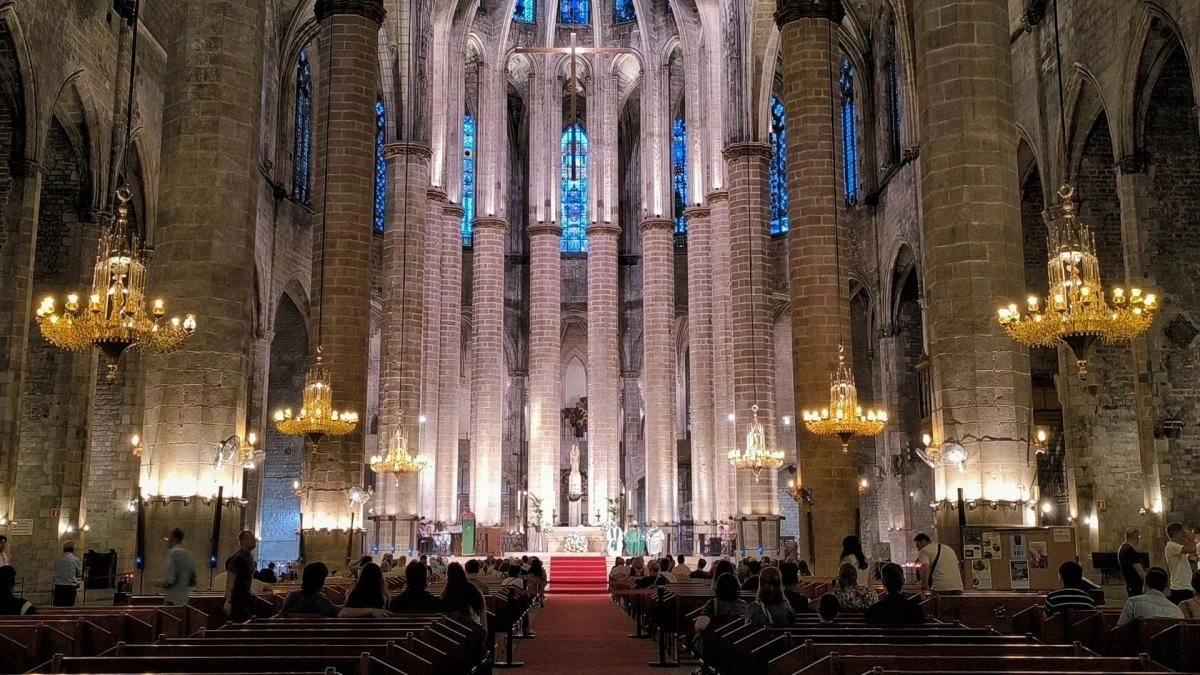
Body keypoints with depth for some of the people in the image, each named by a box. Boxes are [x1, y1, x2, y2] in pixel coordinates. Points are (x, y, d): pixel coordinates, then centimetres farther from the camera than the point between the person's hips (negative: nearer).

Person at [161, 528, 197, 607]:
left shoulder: (172, 552, -10)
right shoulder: (188, 553, 10)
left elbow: (169, 579, -17)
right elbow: (193, 581, 14)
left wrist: (163, 584, 2)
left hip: (172, 600, -7)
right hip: (184, 600, 7)